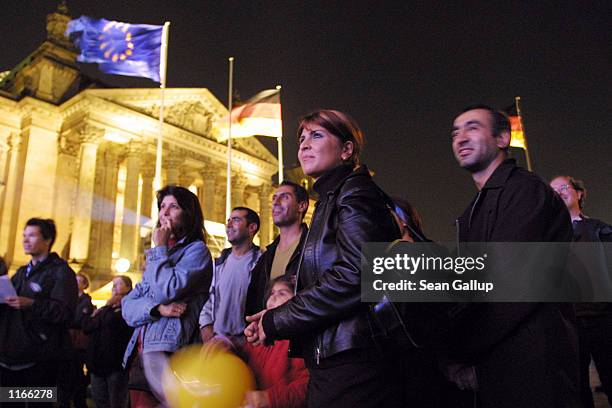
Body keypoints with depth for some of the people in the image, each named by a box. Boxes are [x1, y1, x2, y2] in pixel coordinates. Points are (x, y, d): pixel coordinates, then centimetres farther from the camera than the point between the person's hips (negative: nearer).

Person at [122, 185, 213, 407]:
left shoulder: (197, 249, -1)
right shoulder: (158, 257, 21)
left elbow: (168, 292, -16)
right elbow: (127, 307, 10)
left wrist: (160, 248, -3)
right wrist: (158, 308, -11)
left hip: (168, 351, -7)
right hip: (140, 353, 7)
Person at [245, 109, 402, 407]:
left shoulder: (355, 191, -8)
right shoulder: (329, 200, 20)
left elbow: (354, 275, -22)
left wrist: (276, 321, -13)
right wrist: (271, 319, 2)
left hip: (353, 364, -9)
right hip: (329, 363, 9)